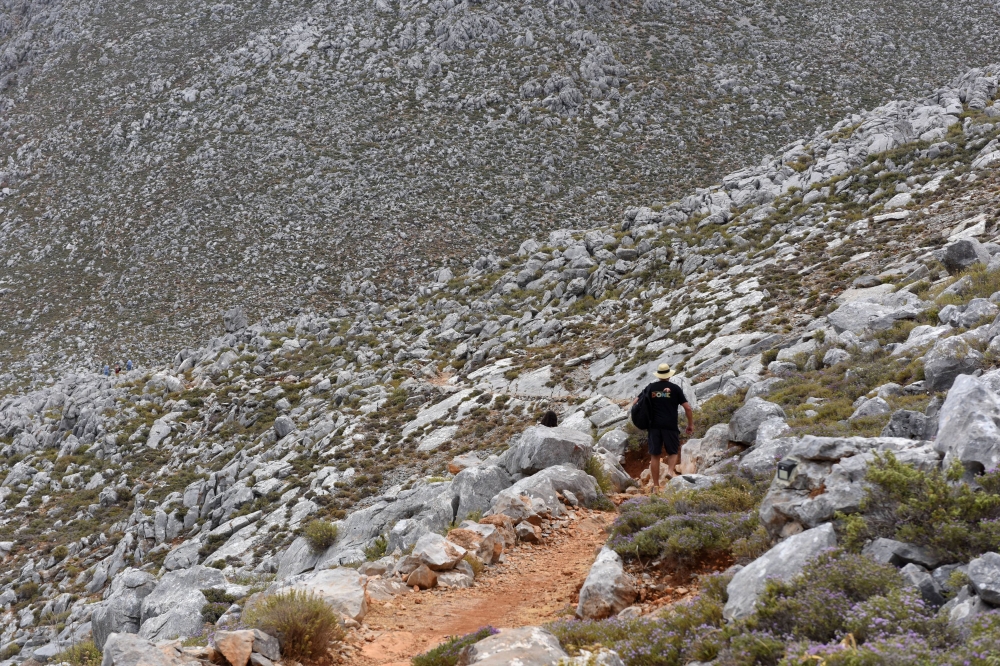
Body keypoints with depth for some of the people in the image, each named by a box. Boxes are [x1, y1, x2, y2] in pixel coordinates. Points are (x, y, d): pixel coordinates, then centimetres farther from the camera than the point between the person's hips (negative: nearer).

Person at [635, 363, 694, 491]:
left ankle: (656, 486, 8)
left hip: (654, 426, 2)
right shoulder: (675, 388, 2)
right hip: (670, 426, -2)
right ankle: (671, 470, -16)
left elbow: (636, 402, 11)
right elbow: (687, 408, -1)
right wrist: (691, 424, 9)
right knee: (673, 452, 13)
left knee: (655, 455, 7)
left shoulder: (650, 388, 9)